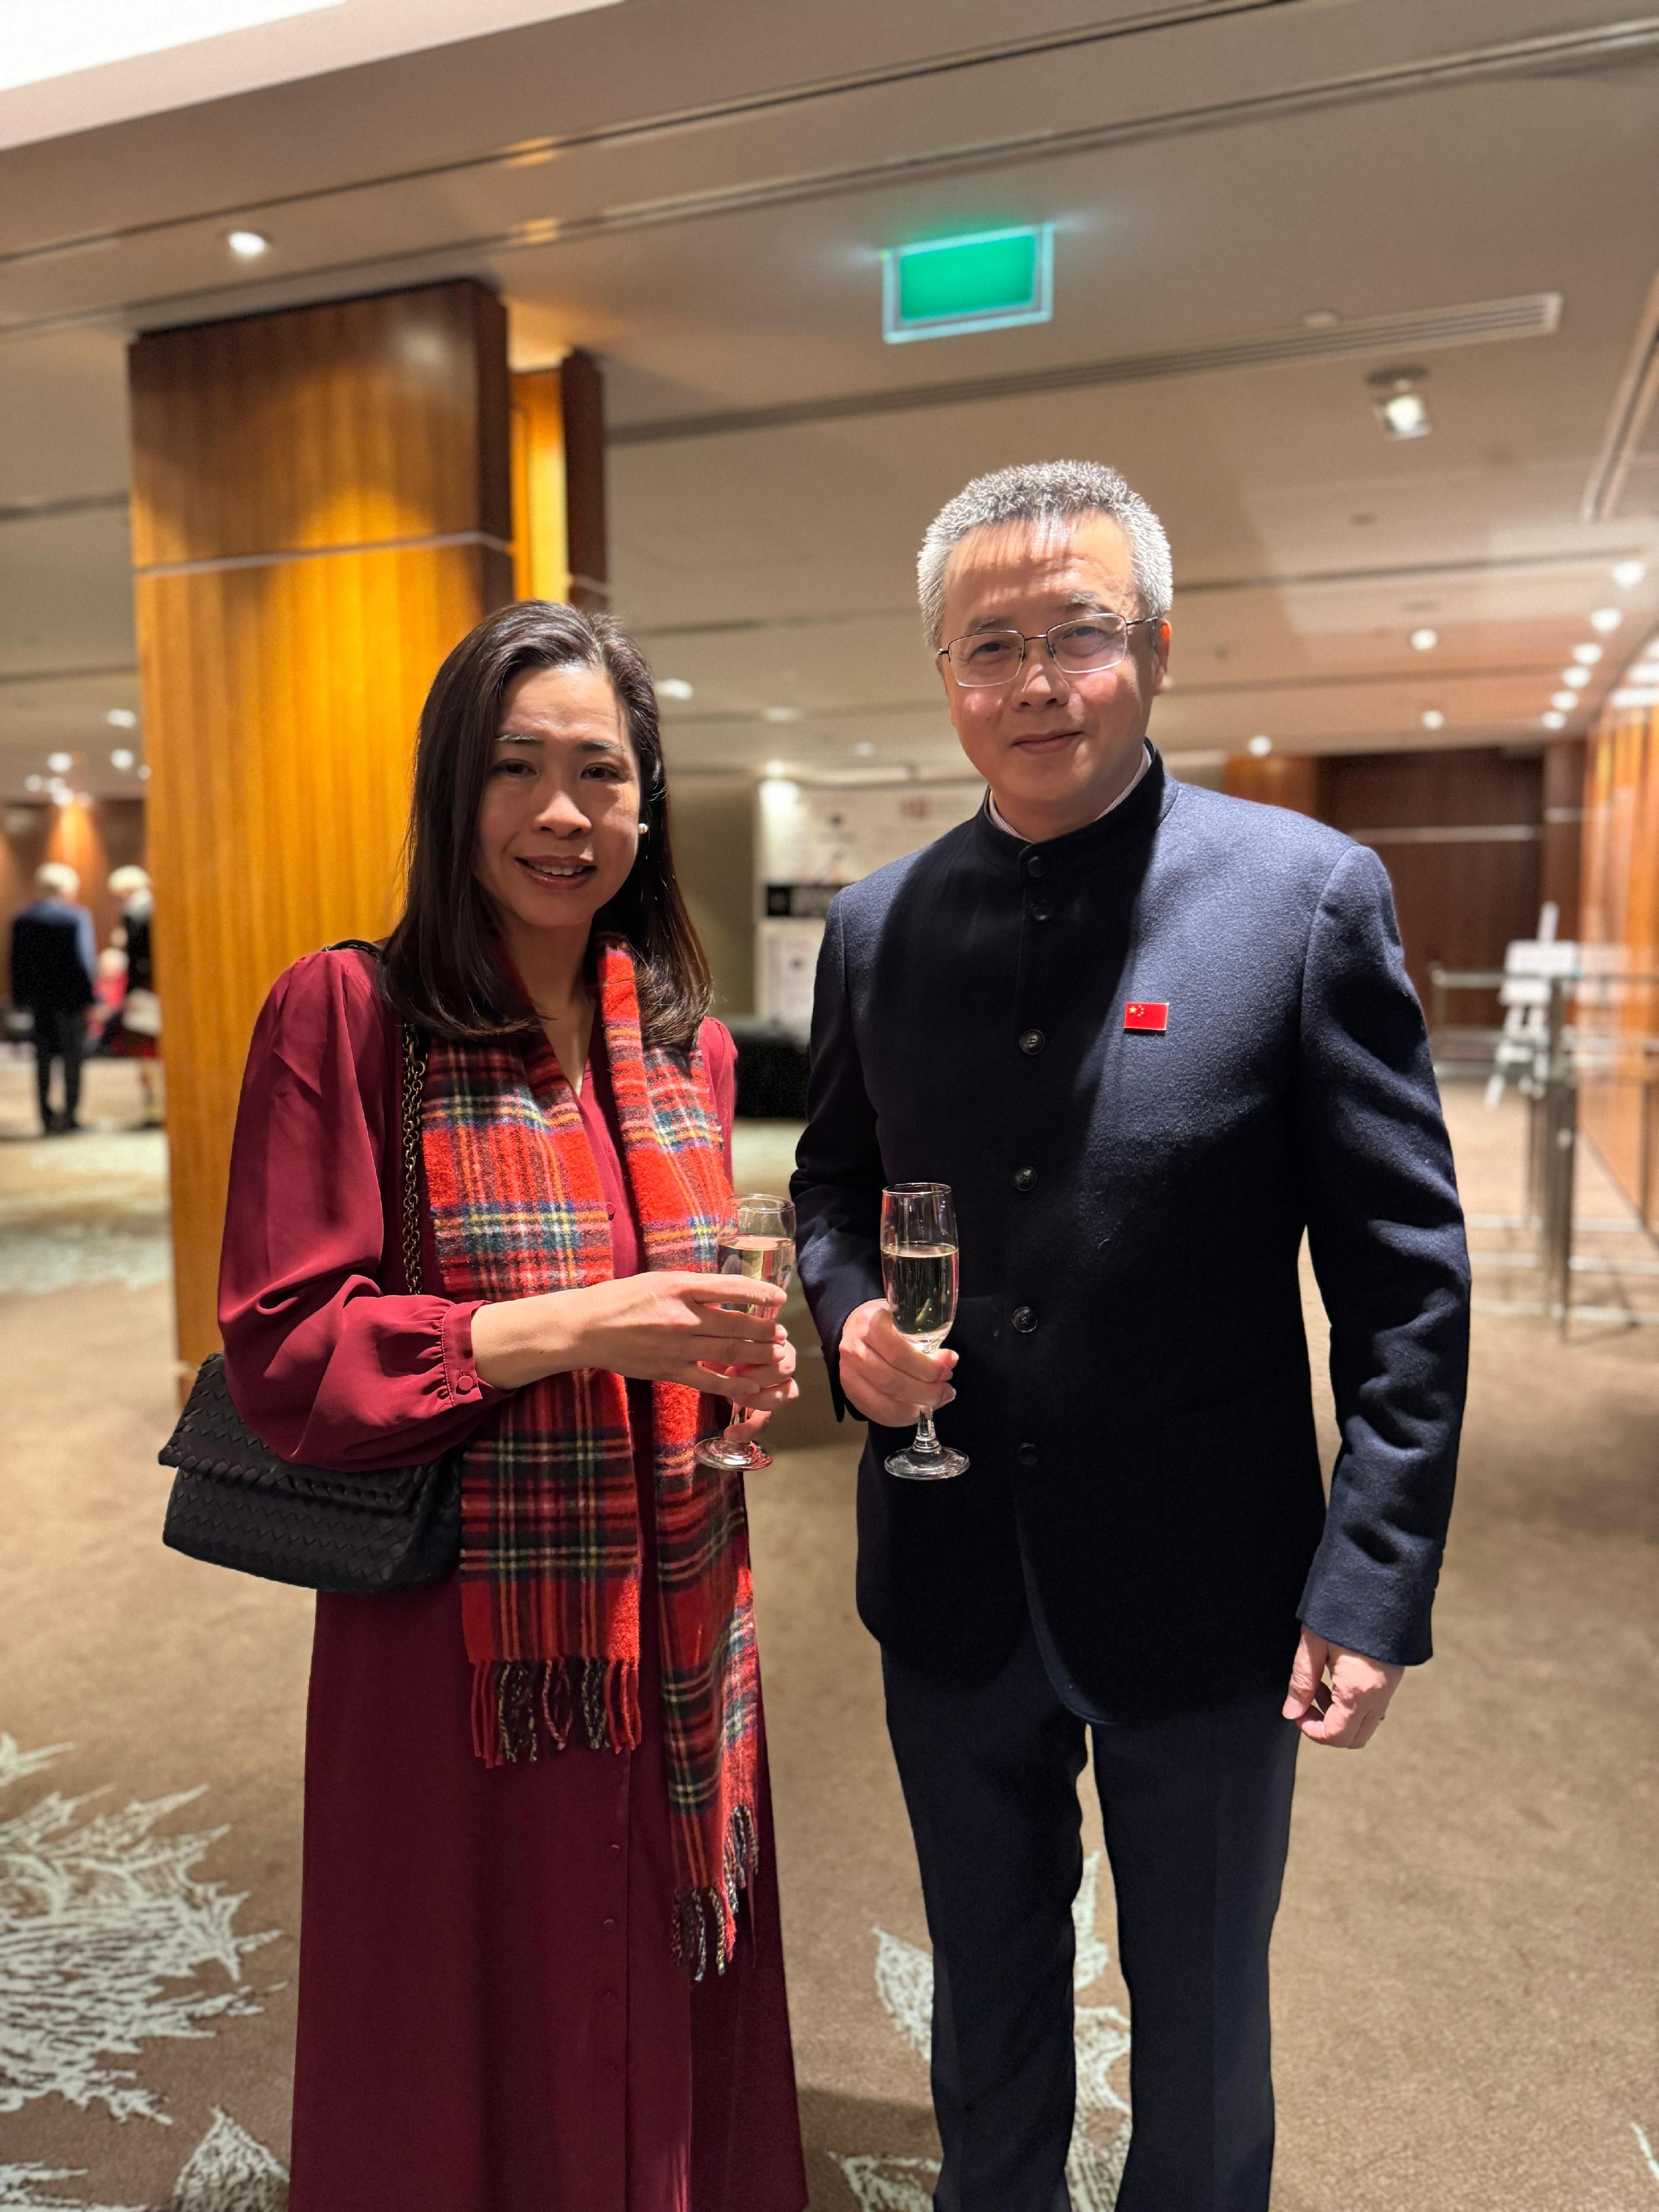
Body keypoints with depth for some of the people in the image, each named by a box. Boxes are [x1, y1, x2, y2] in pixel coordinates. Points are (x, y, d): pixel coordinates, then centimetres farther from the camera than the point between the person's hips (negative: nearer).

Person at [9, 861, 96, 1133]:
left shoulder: (22, 918, 4)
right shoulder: (77, 916, -10)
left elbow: (17, 960, 7)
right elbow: (85, 958, -13)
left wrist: (20, 998, 11)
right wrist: (89, 996, -10)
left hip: (39, 999, 4)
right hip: (70, 998, -4)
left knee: (43, 1058, 10)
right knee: (72, 1058, 2)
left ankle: (47, 1119, 11)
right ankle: (69, 1115, 0)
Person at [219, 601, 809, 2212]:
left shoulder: (685, 1043, 7)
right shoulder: (344, 1015, -9)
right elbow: (279, 1353, -12)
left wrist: (741, 1363, -5)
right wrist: (565, 1326, -22)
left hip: (675, 1637, 5)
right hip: (461, 1643, -4)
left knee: (672, 2041, 20)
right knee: (486, 2055, 15)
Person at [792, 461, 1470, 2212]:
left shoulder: (1310, 896, -11)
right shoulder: (877, 924, -1)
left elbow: (1404, 1276, -10)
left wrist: (1375, 1583, -12)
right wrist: (849, 1314, -10)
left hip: (1203, 1589, -3)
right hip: (953, 1586, 3)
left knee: (1202, 2037, 22)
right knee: (984, 2007, 26)